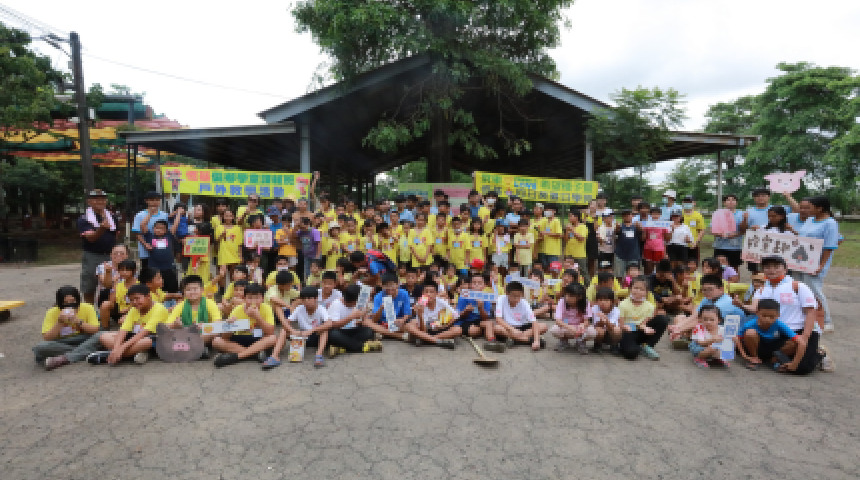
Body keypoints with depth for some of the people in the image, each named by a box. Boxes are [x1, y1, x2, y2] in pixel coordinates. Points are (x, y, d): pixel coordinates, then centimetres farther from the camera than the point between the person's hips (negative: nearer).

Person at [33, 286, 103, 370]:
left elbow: (96, 330, -9)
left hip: (84, 342, -1)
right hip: (61, 345, 1)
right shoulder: (52, 313, -1)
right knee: (40, 347, -30)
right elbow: (46, 339, -7)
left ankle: (64, 359, -35)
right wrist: (59, 323, -19)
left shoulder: (87, 308, -1)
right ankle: (84, 352, -24)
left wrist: (78, 322, -21)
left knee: (100, 336, -31)